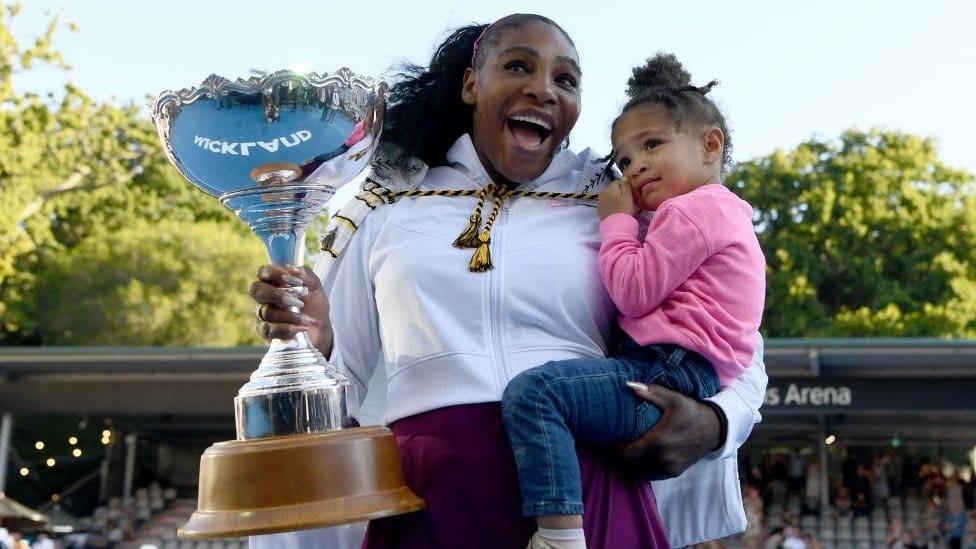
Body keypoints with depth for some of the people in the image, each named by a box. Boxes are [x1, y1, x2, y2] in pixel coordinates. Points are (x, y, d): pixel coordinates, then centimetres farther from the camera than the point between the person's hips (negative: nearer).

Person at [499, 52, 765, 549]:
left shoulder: (694, 209, -6)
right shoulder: (719, 212, 29)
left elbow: (634, 294, -12)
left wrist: (617, 220, 1)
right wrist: (627, 223, 19)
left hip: (665, 376, -12)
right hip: (677, 380, 12)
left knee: (531, 391, -29)